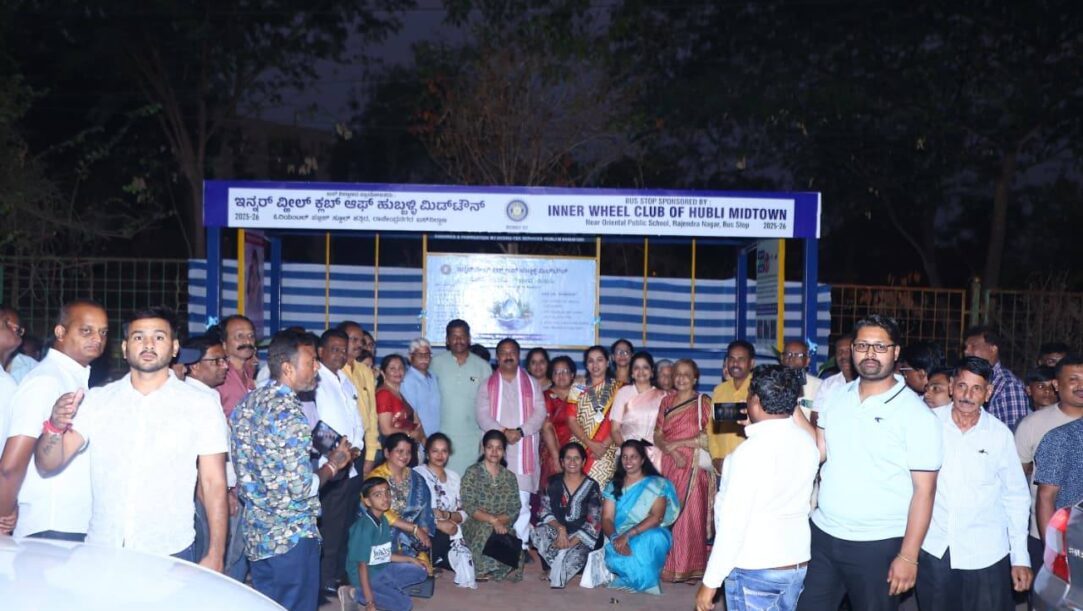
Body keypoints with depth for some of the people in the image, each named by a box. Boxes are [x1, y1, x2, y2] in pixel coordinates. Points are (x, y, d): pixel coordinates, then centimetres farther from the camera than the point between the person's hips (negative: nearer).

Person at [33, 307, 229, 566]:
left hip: (170, 555, -2)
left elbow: (213, 484, -2)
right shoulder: (97, 400, 5)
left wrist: (215, 556, -8)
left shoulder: (202, 406, -2)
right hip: (101, 553, 2)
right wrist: (55, 426, -21)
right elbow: (47, 465, -1)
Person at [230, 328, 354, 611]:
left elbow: (243, 466, 12)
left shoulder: (247, 404, 4)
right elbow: (300, 488, -23)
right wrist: (333, 464, -9)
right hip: (291, 536, -8)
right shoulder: (289, 414, -22)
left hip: (256, 533, 8)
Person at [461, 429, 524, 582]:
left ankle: (487, 570, -13)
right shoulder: (472, 473, -1)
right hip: (476, 526, -2)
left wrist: (500, 520, -17)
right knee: (487, 530, -34)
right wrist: (493, 520, -22)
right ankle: (482, 569, -17)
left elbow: (515, 509, 3)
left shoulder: (510, 476, 11)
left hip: (502, 527, 2)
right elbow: (469, 507, -10)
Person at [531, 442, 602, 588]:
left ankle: (556, 579, 0)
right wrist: (560, 528, -19)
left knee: (576, 553, -35)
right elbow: (544, 512, 1)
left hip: (580, 537, -2)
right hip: (555, 529, 2)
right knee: (536, 534, -31)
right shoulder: (553, 482, 6)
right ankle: (559, 576, -14)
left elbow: (593, 522, -6)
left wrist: (573, 541, -20)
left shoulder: (592, 486, 0)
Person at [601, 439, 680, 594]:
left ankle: (644, 581, -10)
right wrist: (615, 538, -22)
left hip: (649, 536, -1)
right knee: (615, 553, -33)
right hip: (619, 538, 2)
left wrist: (628, 535, -25)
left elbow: (656, 517, -14)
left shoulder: (657, 484, -2)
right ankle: (633, 579, -2)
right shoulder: (613, 486, 9)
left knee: (654, 539, -37)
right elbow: (606, 518, 1)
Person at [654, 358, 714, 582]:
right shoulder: (666, 402, 13)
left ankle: (690, 567, 4)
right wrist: (673, 452, -10)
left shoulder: (703, 402, 1)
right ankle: (669, 566, 7)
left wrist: (677, 443, -10)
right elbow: (657, 436, 8)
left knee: (690, 514, -4)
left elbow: (709, 437, -8)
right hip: (669, 464, 3)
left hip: (694, 466, -3)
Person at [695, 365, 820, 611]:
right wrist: (759, 431, 17)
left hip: (754, 569, -7)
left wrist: (710, 582, -13)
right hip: (798, 563, 7)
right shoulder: (808, 443, 0)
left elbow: (733, 523, -20)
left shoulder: (752, 450, -20)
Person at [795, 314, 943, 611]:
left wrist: (908, 556, -15)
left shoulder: (917, 415, -11)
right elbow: (819, 451, 5)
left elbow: (924, 490, -12)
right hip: (822, 535, 5)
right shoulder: (837, 396, 5)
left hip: (878, 545, -5)